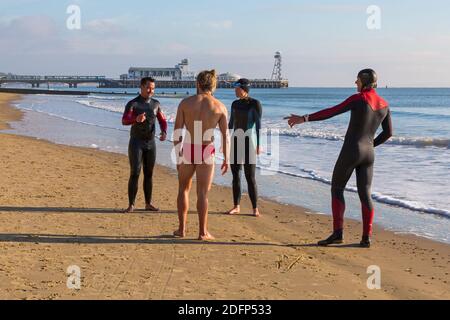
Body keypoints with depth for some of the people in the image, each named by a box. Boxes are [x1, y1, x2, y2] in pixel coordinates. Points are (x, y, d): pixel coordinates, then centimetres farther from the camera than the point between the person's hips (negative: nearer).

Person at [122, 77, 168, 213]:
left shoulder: (156, 104, 6)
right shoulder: (132, 104, -10)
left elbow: (162, 121, 10)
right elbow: (124, 121, -24)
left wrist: (164, 132, -13)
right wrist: (136, 119, -46)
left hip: (150, 143, 5)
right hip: (136, 143, -5)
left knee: (149, 174, 8)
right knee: (135, 173, -9)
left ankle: (148, 204, 16)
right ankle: (131, 205, -3)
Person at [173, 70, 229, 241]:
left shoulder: (185, 102, -1)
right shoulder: (220, 107, -1)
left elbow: (177, 132, -2)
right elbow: (225, 135, -2)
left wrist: (177, 155, 5)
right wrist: (226, 159, 5)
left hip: (187, 150, 1)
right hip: (206, 152, -1)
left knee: (183, 189, 17)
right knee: (202, 193, 5)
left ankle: (182, 229, 20)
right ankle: (203, 232, 7)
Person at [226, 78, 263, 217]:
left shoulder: (255, 104, -8)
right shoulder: (235, 104, 10)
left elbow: (258, 125, -10)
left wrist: (258, 145, -14)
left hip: (249, 142, -6)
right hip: (235, 142, 6)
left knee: (250, 177, -6)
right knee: (235, 176, 7)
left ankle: (255, 209, 0)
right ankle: (236, 207, 14)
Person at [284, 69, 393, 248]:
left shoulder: (358, 98, -10)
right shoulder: (384, 105, 10)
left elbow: (332, 112, -16)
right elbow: (388, 133, 16)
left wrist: (304, 119, -15)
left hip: (351, 151, -6)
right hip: (368, 154, 6)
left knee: (337, 189, 4)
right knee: (365, 195, 8)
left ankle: (338, 233, 0)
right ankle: (366, 237, 4)